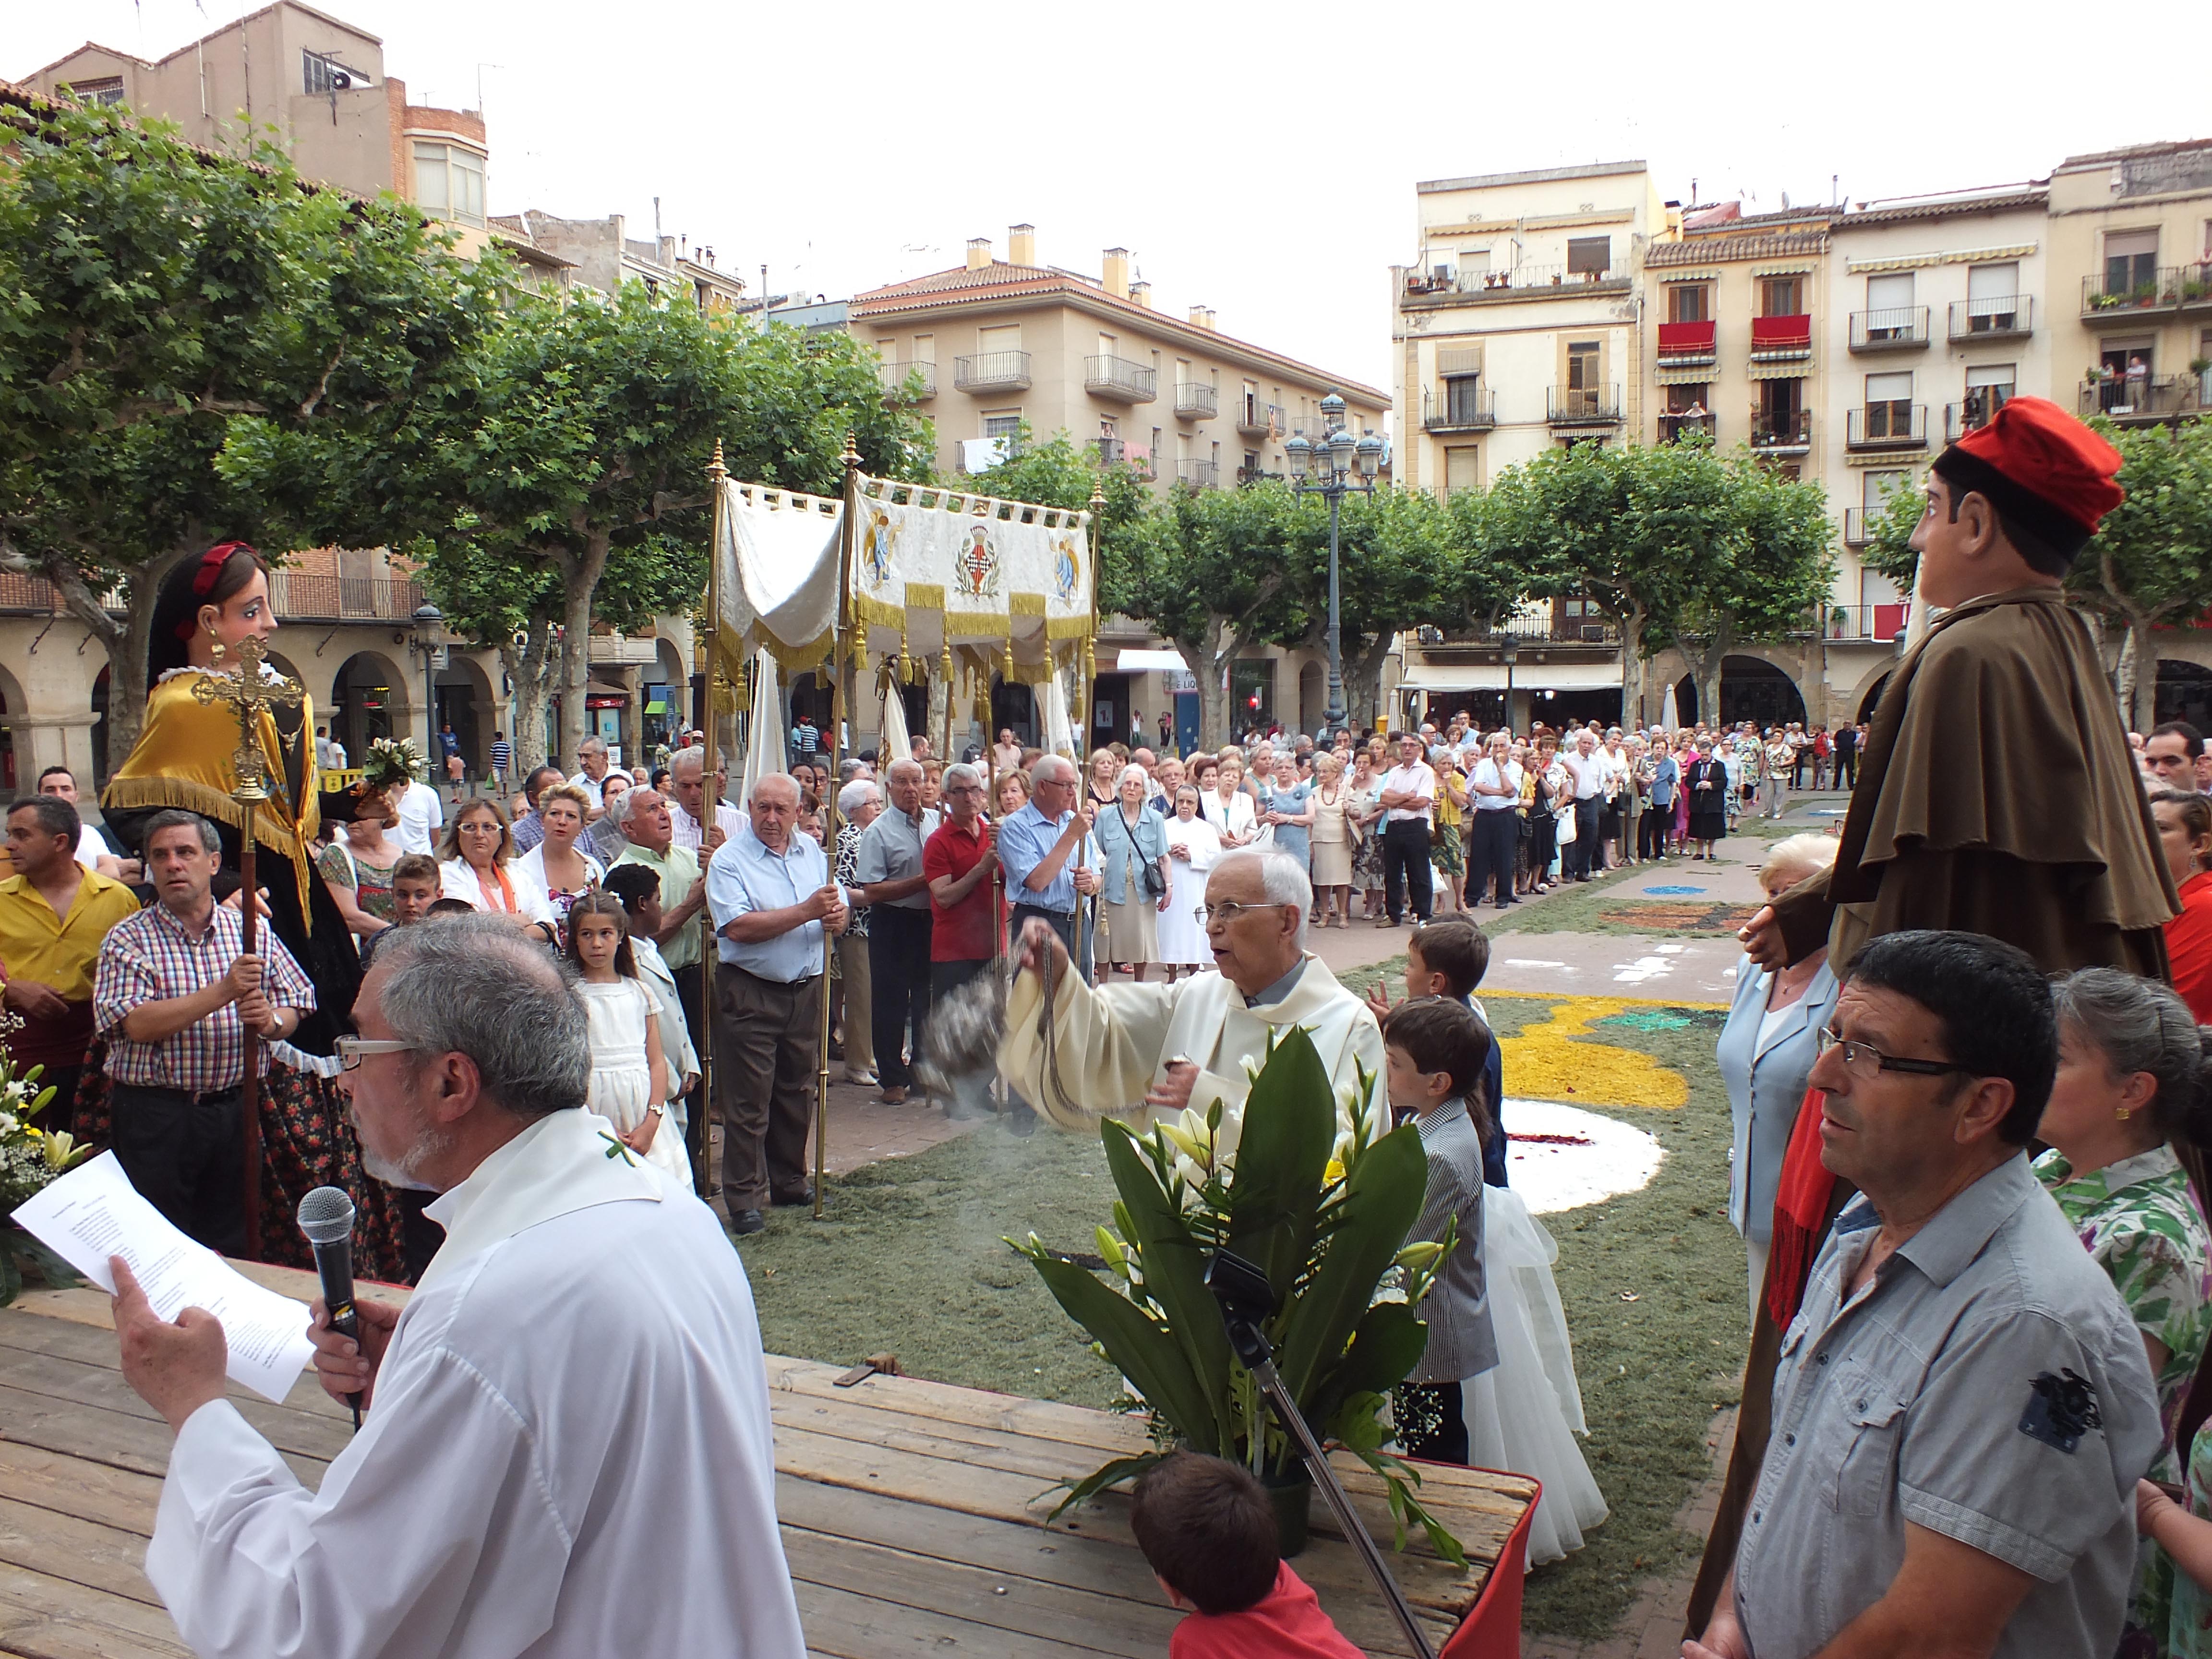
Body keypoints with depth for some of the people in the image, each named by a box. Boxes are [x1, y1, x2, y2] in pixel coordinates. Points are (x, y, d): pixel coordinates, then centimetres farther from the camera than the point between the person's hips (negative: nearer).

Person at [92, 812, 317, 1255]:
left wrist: (270, 1021, -16)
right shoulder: (127, 940, -1)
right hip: (154, 1115, -2)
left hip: (232, 1112, 2)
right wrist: (225, 991, -23)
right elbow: (138, 1024, -15)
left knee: (232, 1248, 9)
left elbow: (293, 1012, 8)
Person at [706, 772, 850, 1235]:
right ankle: (744, 1196, 7)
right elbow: (739, 927, -21)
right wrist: (806, 911, -24)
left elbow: (839, 910, 12)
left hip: (806, 989, 5)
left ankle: (789, 1181, 28)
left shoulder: (812, 851, 9)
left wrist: (837, 916, -14)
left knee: (797, 1092, 15)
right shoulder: (729, 859, -9)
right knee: (748, 1099, -2)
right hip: (750, 993, -5)